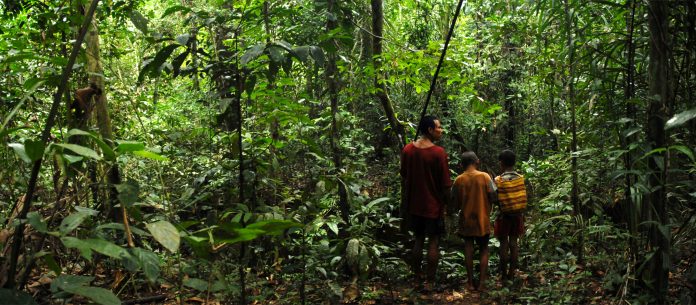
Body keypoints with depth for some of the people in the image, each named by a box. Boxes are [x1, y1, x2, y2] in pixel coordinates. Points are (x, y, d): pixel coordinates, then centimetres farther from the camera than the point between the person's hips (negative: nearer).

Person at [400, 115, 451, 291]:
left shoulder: (408, 150, -2)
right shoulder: (438, 153, -17)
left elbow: (404, 179, 6)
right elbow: (445, 184, -14)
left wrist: (404, 203, 16)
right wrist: (447, 204, 0)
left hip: (414, 205, 5)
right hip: (434, 206, -5)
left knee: (418, 240, 16)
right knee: (433, 243, 7)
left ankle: (417, 278, 23)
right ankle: (429, 282, 12)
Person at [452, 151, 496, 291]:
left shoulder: (459, 180, -6)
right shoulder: (485, 176, -10)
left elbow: (455, 202, -1)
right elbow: (493, 198, -10)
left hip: (466, 220, 1)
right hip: (482, 219, -1)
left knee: (469, 249, 10)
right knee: (483, 250, 11)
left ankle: (470, 282, 12)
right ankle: (482, 283, 7)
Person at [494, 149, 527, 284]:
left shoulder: (499, 180, -13)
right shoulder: (520, 178, -2)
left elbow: (497, 201, -12)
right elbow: (524, 198, 2)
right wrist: (522, 214, 13)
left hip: (504, 216, -3)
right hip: (518, 215, 4)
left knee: (504, 244, 4)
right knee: (514, 243, 8)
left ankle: (504, 275, 10)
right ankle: (511, 274, 13)